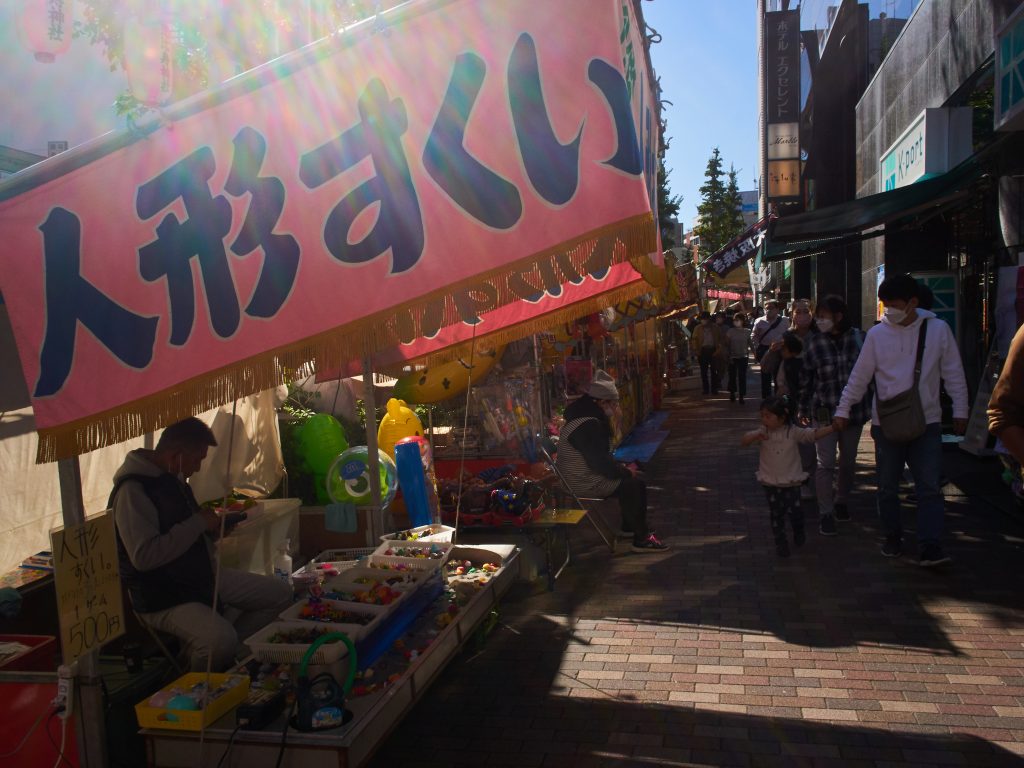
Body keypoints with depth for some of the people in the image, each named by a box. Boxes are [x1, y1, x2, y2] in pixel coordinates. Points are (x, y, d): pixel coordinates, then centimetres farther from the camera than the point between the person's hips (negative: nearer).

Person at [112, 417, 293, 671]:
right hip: (161, 597, -9)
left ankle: (229, 653, 11)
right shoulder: (132, 490, -22)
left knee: (280, 594, 4)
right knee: (221, 640, -34)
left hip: (200, 576, 10)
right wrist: (198, 523, -24)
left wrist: (211, 526, 1)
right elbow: (143, 556, -31)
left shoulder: (173, 477, 8)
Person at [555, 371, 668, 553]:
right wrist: (626, 472, -13)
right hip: (584, 484, -11)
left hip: (585, 475, 11)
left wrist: (623, 469, 10)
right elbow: (600, 463, -27)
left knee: (631, 478, 14)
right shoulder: (587, 425, -25)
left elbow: (600, 456, 19)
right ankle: (642, 539, -5)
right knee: (634, 485, -12)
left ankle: (629, 526, 25)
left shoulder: (584, 417, 10)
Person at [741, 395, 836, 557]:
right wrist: (756, 436, -30)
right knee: (776, 514, 8)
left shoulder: (793, 432, -9)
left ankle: (799, 534, 33)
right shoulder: (763, 432, -5)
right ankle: (780, 542, 23)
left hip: (791, 482, -2)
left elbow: (814, 434, -15)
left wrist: (832, 428, -28)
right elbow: (743, 441, -11)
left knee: (795, 511, 2)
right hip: (770, 483, 2)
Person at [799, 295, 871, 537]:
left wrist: (870, 406, 4)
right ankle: (825, 513, 2)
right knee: (825, 463, -5)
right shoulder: (814, 343, -5)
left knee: (848, 461, 15)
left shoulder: (858, 338, -6)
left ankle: (841, 501, 36)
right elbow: (805, 378, 2)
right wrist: (803, 410, 7)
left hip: (854, 410, 2)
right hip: (824, 411, -1)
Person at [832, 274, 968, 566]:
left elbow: (954, 373, 4)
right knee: (887, 487, 10)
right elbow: (859, 376, 5)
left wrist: (960, 411, 3)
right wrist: (843, 410, 5)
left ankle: (930, 548, -6)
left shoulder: (938, 329, -3)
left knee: (930, 487, -6)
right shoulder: (877, 334, -2)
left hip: (926, 422, -1)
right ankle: (893, 537, 26)